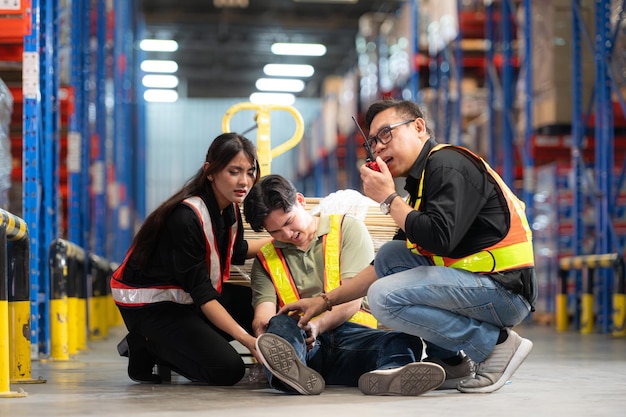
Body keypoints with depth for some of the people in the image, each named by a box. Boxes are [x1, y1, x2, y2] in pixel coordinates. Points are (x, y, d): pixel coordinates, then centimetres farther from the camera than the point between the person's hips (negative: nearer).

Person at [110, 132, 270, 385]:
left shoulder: (229, 208, -2)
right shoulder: (186, 217, -29)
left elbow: (236, 252, 19)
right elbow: (201, 293, -28)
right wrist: (246, 339, -35)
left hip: (188, 298, 9)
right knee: (227, 370, -21)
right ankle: (146, 347, 0)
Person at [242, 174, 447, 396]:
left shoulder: (348, 228, 12)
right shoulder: (265, 259, 21)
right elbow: (264, 314, 4)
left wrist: (318, 325, -20)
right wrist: (263, 331, -22)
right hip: (303, 344, 1)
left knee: (404, 341, -32)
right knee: (280, 325, -34)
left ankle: (389, 371, -67)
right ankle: (293, 371, -67)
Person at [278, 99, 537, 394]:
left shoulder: (449, 164, -10)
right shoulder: (421, 182, 19)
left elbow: (440, 239, -24)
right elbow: (386, 266, 22)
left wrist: (388, 199, -9)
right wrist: (326, 300, 17)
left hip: (504, 289, -10)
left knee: (384, 299, -19)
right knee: (389, 255, 14)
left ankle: (495, 343, -8)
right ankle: (447, 358, 9)